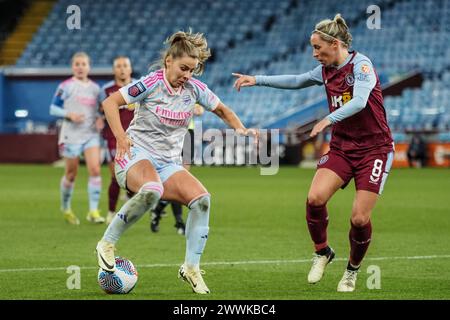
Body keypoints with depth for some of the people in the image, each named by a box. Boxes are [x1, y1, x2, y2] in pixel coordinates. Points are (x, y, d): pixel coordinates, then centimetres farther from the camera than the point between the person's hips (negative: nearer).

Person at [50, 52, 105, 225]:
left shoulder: (95, 87, 9)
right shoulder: (66, 86, -5)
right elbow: (53, 108, -4)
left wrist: (99, 118, 0)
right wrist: (69, 115, -19)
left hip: (91, 134, 3)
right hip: (71, 135, -3)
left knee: (95, 170, -13)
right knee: (71, 174, 6)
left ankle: (93, 211, -11)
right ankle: (66, 209, 29)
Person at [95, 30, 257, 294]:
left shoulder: (195, 88, 3)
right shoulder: (151, 83, -11)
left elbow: (222, 109, 19)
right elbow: (110, 102, -13)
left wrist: (241, 129, 0)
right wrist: (121, 137, -25)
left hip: (169, 164, 5)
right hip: (137, 156, -5)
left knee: (202, 200, -20)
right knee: (152, 190, -40)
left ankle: (192, 268, -6)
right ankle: (107, 243, -22)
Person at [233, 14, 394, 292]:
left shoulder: (361, 65, -14)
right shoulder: (326, 71, 8)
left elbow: (359, 101, -29)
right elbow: (296, 81, 24)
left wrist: (329, 119, -43)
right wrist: (257, 80, 21)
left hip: (374, 149, -6)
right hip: (341, 147, 6)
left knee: (360, 218, -12)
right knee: (315, 198, -18)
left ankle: (353, 270, 15)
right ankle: (322, 252, 6)